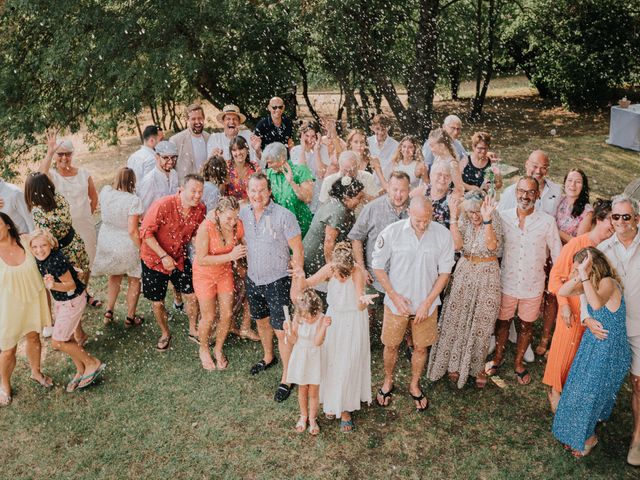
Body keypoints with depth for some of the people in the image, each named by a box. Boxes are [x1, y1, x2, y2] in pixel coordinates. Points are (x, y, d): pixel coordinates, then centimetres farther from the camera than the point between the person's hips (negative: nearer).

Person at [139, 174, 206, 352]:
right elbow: (146, 232, -24)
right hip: (154, 259, -4)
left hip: (179, 258, 4)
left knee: (191, 295, 8)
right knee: (157, 302, 10)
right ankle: (165, 334, 35)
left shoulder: (200, 210, -11)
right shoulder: (163, 205, -28)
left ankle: (193, 330, 33)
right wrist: (164, 256, -27)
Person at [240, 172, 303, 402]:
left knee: (281, 331, -1)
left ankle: (286, 379, 16)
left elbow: (298, 251, -13)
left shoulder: (284, 216, -19)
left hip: (277, 282, -6)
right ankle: (268, 357, 49)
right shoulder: (243, 212, -3)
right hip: (253, 279, 6)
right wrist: (249, 266, 14)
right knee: (261, 321, 24)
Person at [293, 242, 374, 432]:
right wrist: (301, 277, -47)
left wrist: (363, 301, -61)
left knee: (349, 364, 3)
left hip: (354, 322, -3)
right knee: (330, 360, 14)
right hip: (334, 318, 3)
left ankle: (346, 409, 23)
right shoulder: (329, 269, -20)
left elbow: (360, 306, -38)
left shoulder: (358, 272, -29)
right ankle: (331, 401, 38)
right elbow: (307, 284, -24)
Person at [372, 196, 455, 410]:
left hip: (426, 304, 1)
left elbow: (445, 272, -5)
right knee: (391, 345, 15)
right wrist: (395, 296, -11)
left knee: (421, 347, 15)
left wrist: (427, 303, -10)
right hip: (396, 302, -1)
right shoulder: (391, 232, -16)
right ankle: (388, 382, 41)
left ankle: (415, 385, 40)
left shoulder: (442, 234, -13)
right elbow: (378, 267, -5)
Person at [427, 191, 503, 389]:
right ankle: (455, 363, 24)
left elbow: (492, 245, -26)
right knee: (458, 319, 7)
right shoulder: (464, 221, 0)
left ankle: (478, 367, 25)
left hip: (487, 275, -3)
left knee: (481, 323, 7)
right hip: (464, 272, 3)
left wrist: (486, 219, -33)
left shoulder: (494, 220, -9)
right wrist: (453, 218, -17)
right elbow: (457, 244, -13)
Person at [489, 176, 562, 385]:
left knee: (526, 325, 17)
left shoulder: (547, 221, -11)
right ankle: (498, 357, 41)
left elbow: (557, 253, -3)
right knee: (503, 322, 17)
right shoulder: (502, 217, -9)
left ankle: (519, 362, 38)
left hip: (533, 286, 0)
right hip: (507, 283, 0)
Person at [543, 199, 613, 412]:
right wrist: (564, 304, -17)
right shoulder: (576, 244, -16)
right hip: (573, 310, -4)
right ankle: (555, 391, 29)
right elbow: (556, 274, -11)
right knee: (565, 350, 8)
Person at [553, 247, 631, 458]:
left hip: (609, 350, -8)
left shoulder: (608, 282, -26)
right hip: (592, 344, 8)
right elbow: (562, 292, -6)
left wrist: (584, 275, -43)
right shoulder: (592, 283, -1)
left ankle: (588, 437, 31)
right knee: (580, 389, 20)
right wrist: (578, 277, -20)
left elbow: (597, 304, -46)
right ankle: (580, 430, 45)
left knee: (589, 393, 7)